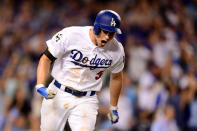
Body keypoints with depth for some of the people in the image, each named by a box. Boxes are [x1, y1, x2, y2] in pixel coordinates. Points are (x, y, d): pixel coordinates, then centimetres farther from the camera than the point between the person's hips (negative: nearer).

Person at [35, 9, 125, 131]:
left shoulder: (117, 50, -6)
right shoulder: (70, 35, -17)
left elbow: (116, 77, 13)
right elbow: (46, 59, -9)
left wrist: (113, 107, 21)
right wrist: (40, 86, -23)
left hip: (86, 101, 1)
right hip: (58, 94, -1)